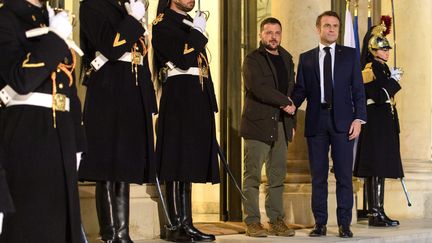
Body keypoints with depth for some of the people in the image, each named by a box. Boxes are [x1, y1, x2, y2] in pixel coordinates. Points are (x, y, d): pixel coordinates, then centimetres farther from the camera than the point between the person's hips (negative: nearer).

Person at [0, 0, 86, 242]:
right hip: (26, 133, -7)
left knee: (61, 213, 9)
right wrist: (54, 38, -16)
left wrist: (77, 142, 15)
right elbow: (22, 79, -21)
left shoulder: (55, 20, 17)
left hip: (61, 130, 7)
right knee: (31, 216, -3)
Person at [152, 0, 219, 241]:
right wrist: (198, 31, -4)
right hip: (179, 99, -8)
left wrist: (210, 103, 17)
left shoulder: (191, 24, 23)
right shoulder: (163, 23, -3)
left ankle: (187, 223, 13)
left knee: (189, 164, 9)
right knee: (178, 163, -7)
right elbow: (183, 58, -17)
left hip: (198, 101, 8)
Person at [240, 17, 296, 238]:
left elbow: (291, 90, 17)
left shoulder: (287, 59, 18)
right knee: (253, 175, -3)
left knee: (278, 176, 6)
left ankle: (276, 221, 12)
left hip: (281, 126, 6)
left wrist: (291, 123, 10)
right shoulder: (252, 59, -1)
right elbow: (259, 89, -15)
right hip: (258, 124, -5)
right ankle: (252, 222, 2)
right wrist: (285, 102, -7)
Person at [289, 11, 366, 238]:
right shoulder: (306, 58, 11)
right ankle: (320, 223, 11)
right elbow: (300, 90, 8)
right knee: (318, 176, 5)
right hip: (316, 123, 1)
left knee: (344, 175, 0)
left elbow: (358, 89, 5)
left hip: (342, 122, -1)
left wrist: (358, 118, -5)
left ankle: (344, 223, 6)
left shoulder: (350, 54, 8)